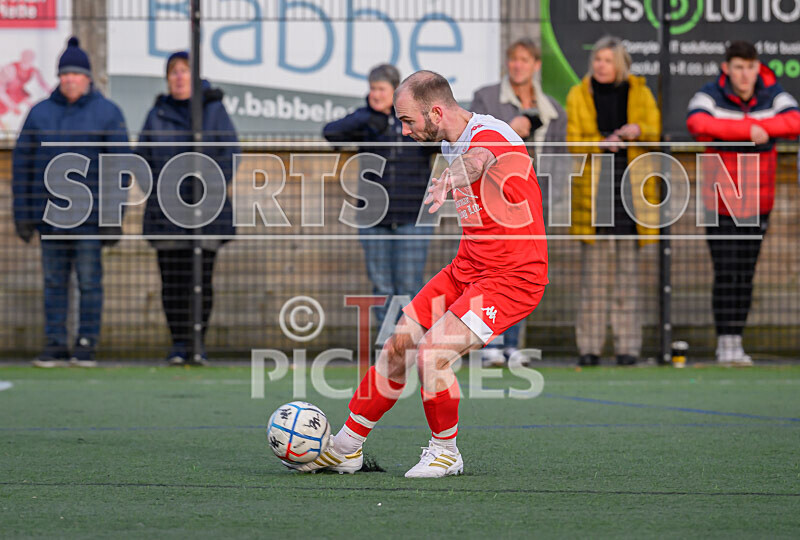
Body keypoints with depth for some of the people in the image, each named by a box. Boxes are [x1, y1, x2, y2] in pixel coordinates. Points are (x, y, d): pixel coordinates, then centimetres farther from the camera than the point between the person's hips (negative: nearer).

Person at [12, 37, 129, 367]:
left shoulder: (107, 114, 2)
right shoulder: (40, 113, 10)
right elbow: (22, 164, 11)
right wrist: (22, 214, 5)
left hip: (89, 216, -3)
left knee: (89, 282, -2)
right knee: (53, 283, 4)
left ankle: (86, 345, 3)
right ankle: (55, 344, 8)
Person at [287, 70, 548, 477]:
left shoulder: (489, 135, -23)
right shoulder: (451, 142, 7)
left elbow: (476, 161, -48)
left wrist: (450, 182, -70)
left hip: (512, 278, -9)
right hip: (466, 270, 9)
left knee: (431, 356, -21)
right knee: (397, 348, 5)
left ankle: (445, 452, 3)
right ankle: (346, 448, 19)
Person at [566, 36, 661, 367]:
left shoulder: (639, 93, 8)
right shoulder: (579, 95, 5)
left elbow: (656, 134, 4)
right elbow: (574, 142, 0)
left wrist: (637, 131, -17)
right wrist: (603, 143, -18)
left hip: (630, 186, 1)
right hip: (594, 187, -1)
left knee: (628, 271, 1)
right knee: (594, 271, -3)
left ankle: (628, 346, 4)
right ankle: (589, 346, 1)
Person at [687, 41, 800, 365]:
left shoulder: (773, 96, -2)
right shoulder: (710, 96, -11)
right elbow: (697, 125, -33)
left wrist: (757, 126, -29)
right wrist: (748, 129, -36)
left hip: (758, 204, 3)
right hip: (720, 201, -3)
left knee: (746, 276, 7)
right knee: (726, 275, -6)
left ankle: (736, 343, 15)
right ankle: (725, 343, 0)